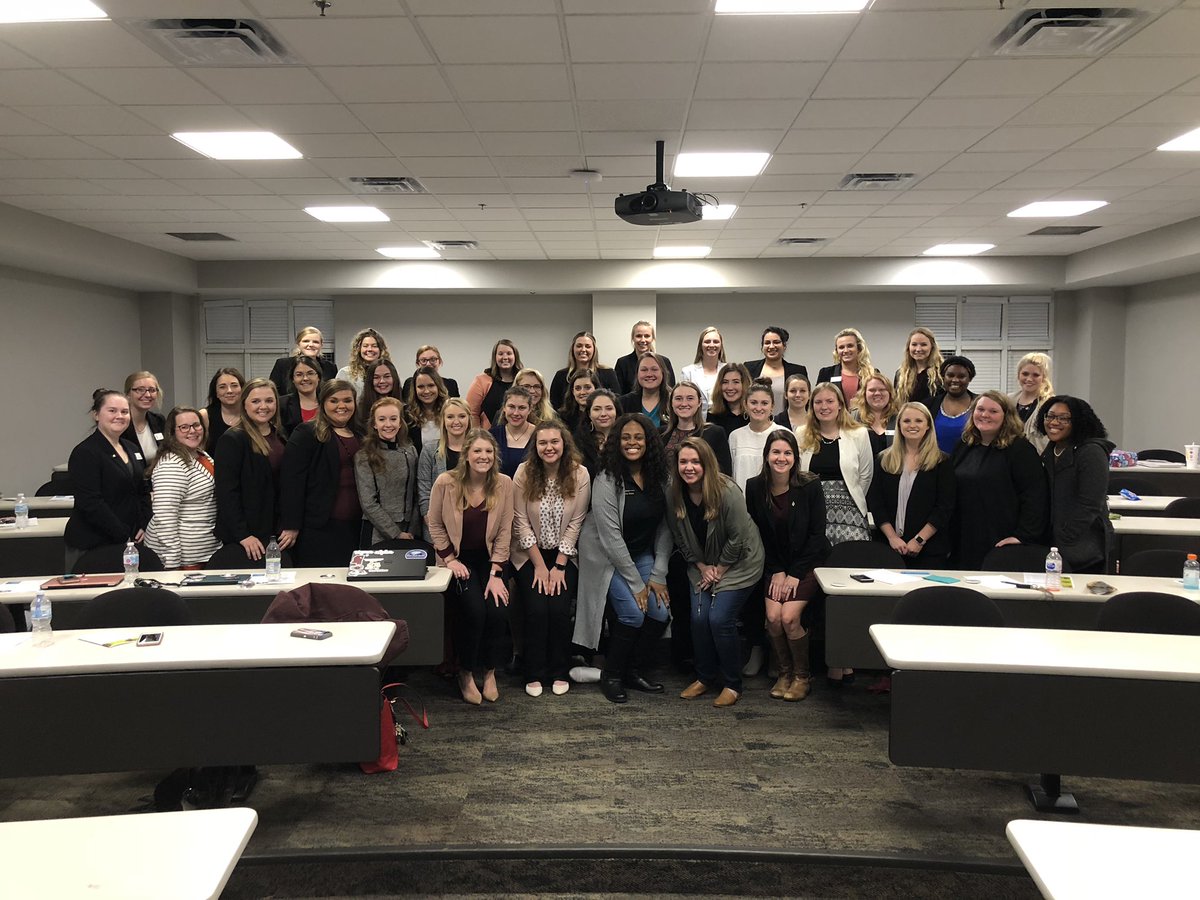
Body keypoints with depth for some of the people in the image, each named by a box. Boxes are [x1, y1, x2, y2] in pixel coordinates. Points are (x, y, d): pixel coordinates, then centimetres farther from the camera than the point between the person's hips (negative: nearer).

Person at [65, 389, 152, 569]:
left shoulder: (132, 449, 14)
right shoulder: (85, 453, -9)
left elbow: (143, 491, 20)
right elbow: (90, 503, -16)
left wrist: (143, 527, 5)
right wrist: (124, 535, -16)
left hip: (128, 542, 7)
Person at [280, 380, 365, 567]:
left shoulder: (361, 435, 16)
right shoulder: (305, 434, -3)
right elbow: (292, 481, -9)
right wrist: (291, 526, -14)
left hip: (354, 527, 6)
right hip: (319, 528, -6)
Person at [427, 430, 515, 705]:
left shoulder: (504, 483, -9)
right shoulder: (446, 482, -13)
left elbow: (504, 531, -6)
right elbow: (435, 524, -2)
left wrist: (496, 574, -11)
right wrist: (450, 559, -9)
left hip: (489, 557, 2)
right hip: (458, 557, -2)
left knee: (498, 609, -20)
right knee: (474, 608, -23)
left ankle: (489, 670, 7)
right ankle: (465, 672, 2)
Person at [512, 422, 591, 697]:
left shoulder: (579, 474, -8)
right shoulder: (524, 472, -9)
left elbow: (575, 523, -7)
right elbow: (521, 521, -7)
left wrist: (559, 566, -9)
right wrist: (539, 565, -9)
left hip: (564, 554, 0)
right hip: (530, 555, 0)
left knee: (559, 609, -16)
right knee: (537, 609, -17)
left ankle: (559, 672, 4)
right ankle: (534, 674, 2)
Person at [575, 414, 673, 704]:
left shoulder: (659, 478, -3)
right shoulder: (606, 481, -19)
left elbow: (664, 528, -1)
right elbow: (611, 538, -20)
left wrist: (658, 575, -8)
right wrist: (636, 584, -19)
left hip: (642, 555, 5)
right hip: (606, 557, -5)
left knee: (660, 612, -9)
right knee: (633, 614, -18)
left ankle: (635, 671, 13)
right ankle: (611, 676, 4)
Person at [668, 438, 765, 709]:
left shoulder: (728, 492, -25)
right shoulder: (673, 494, -10)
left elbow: (737, 539, -19)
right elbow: (680, 538, 3)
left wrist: (719, 570, -12)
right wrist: (702, 567, -2)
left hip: (737, 563, -5)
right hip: (702, 565, 5)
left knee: (720, 618, -14)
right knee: (698, 618, -6)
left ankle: (733, 684, 6)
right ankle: (705, 677, 17)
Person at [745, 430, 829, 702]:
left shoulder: (810, 486, -12)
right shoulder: (754, 488, -6)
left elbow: (817, 534, -10)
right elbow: (758, 535, 1)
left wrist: (795, 574, -13)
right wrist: (777, 571, -5)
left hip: (808, 563, -2)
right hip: (774, 565, 3)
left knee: (789, 617, -18)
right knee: (773, 616, -16)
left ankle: (802, 675, 5)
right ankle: (785, 672, 8)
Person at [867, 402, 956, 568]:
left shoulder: (942, 462, 2)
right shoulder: (884, 460, 9)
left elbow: (945, 506, -4)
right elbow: (874, 501, 3)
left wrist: (919, 540, -11)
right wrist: (892, 537, -8)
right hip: (890, 546, 2)